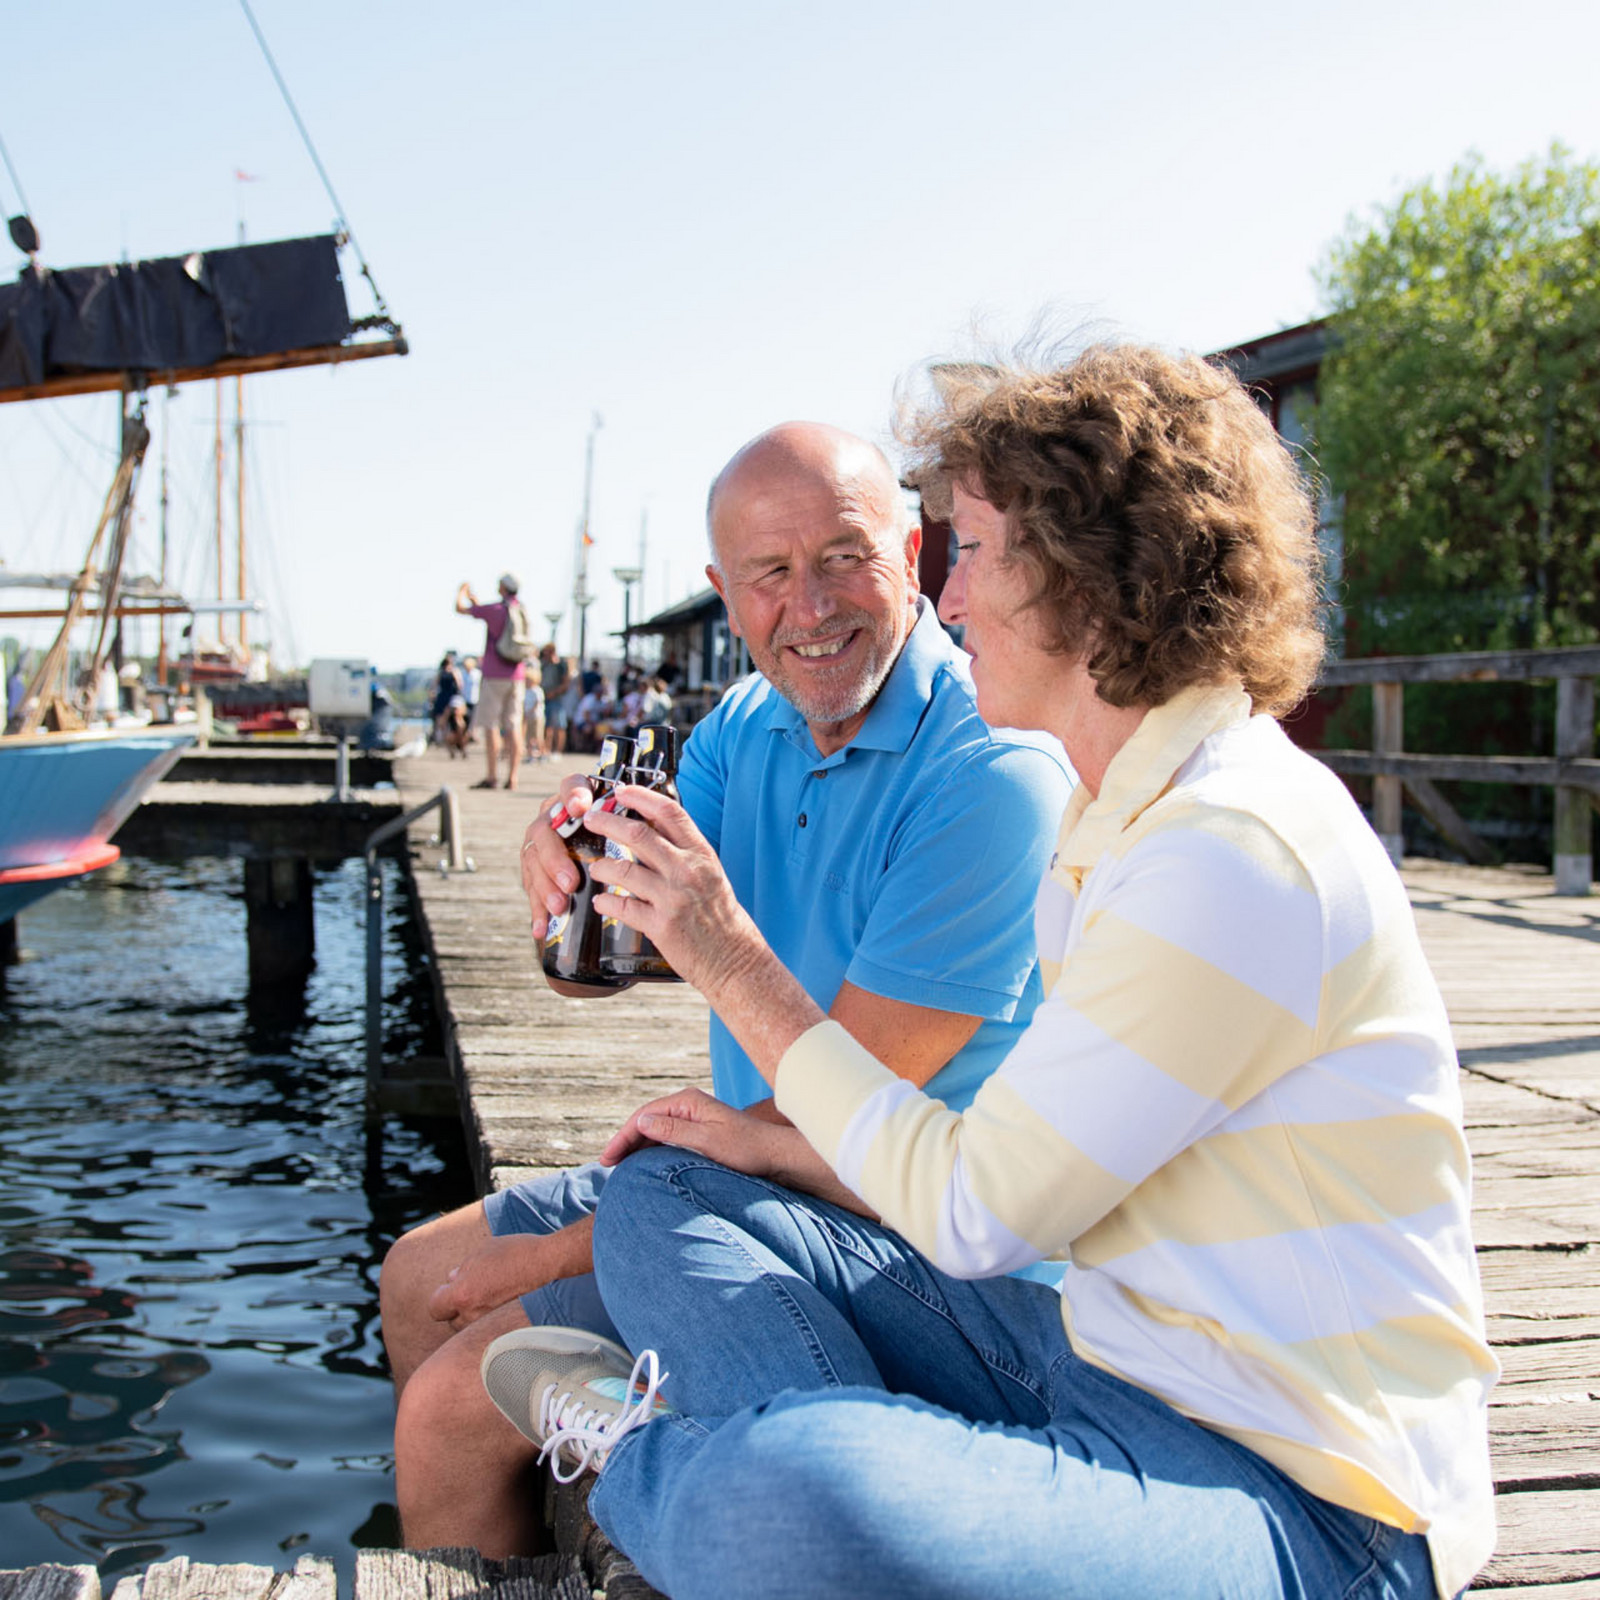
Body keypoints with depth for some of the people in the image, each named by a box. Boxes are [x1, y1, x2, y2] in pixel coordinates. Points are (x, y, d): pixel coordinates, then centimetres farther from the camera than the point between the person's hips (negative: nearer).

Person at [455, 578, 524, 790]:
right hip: (516, 675, 6)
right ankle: (512, 777, 2)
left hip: (494, 676, -6)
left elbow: (460, 608, -1)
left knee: (490, 725, -3)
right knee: (513, 727, 4)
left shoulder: (495, 609, -11)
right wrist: (475, 601, 35)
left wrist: (461, 592, 20)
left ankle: (492, 776, -6)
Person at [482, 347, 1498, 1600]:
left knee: (796, 1500, -37)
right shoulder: (1121, 815, 9)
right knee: (665, 1199, 10)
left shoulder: (1238, 854, -23)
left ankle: (652, 1458, -4)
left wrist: (738, 963, -10)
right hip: (1102, 1359, 9)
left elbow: (971, 1215, -18)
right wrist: (783, 1146, 5)